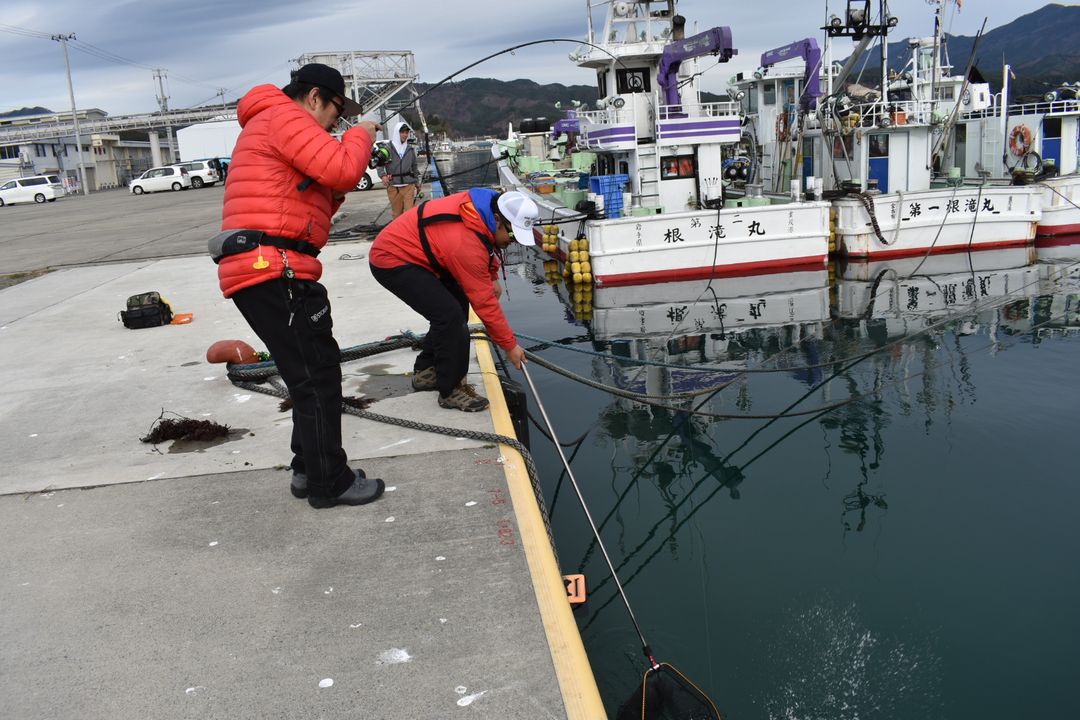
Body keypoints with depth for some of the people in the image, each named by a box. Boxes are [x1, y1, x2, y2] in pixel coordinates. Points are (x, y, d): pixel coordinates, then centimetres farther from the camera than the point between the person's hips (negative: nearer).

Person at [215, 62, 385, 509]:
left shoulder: (269, 127, 29)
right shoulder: (284, 117, -4)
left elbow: (303, 210, 27)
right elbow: (340, 169, -18)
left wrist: (337, 193, 14)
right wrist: (362, 134, -1)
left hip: (262, 270, 11)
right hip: (273, 269, -11)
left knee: (314, 372, 17)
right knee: (317, 374, -5)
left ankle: (309, 469, 26)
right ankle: (330, 483, 3)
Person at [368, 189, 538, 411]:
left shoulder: (488, 204, -8)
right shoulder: (467, 243, -32)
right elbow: (484, 302, -24)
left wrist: (492, 278, 12)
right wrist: (510, 345, -15)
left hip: (405, 249, 10)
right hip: (391, 261, -10)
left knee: (458, 303, 12)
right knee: (450, 315, -19)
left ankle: (425, 371, 25)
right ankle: (450, 391, -5)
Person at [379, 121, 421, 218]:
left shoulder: (410, 149, 12)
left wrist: (417, 182, 25)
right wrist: (383, 175, -21)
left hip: (409, 186, 2)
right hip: (393, 187, -1)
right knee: (397, 213, 5)